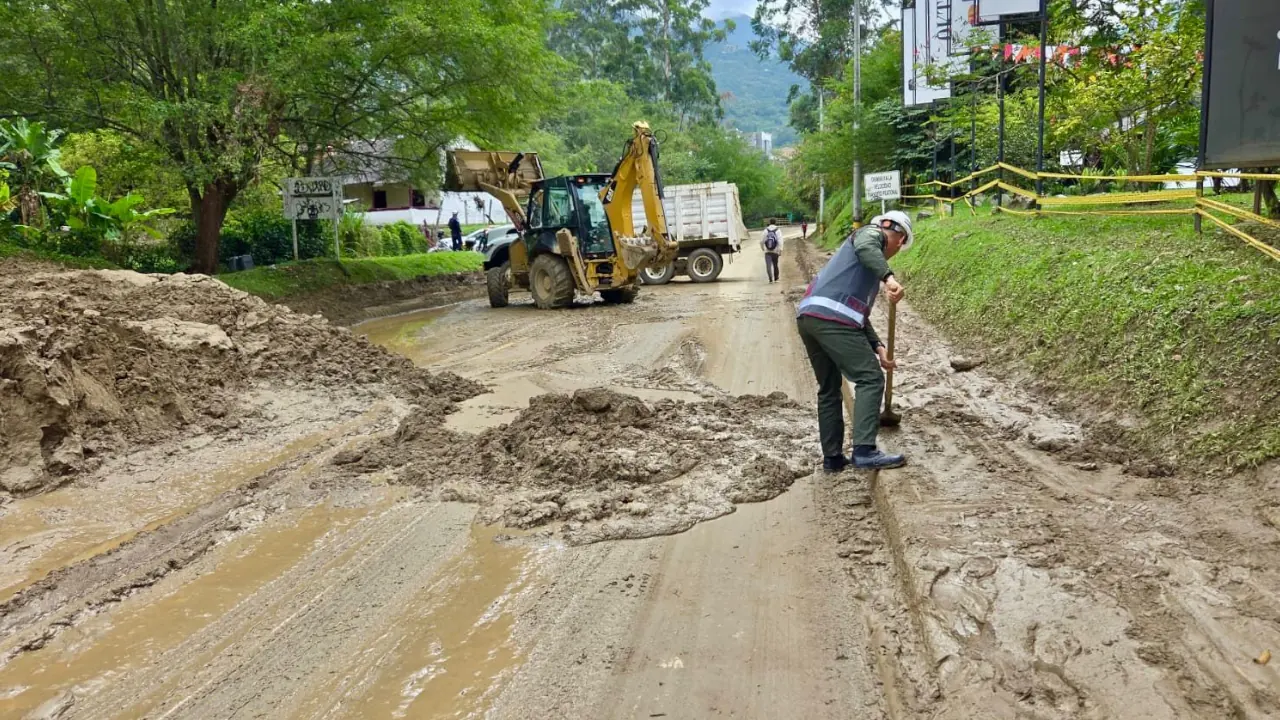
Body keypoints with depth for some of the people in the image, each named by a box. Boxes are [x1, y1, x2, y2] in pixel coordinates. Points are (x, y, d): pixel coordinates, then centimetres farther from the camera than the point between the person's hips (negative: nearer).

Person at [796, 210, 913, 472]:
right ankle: (865, 450, -14)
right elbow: (864, 247, -16)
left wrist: (878, 348, 19)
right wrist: (889, 277, -29)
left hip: (808, 317, 10)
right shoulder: (872, 234, 11)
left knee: (830, 388, 16)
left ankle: (832, 457, 20)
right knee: (870, 378, -6)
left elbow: (860, 313, 29)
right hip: (832, 317, -10)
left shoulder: (870, 265, 36)